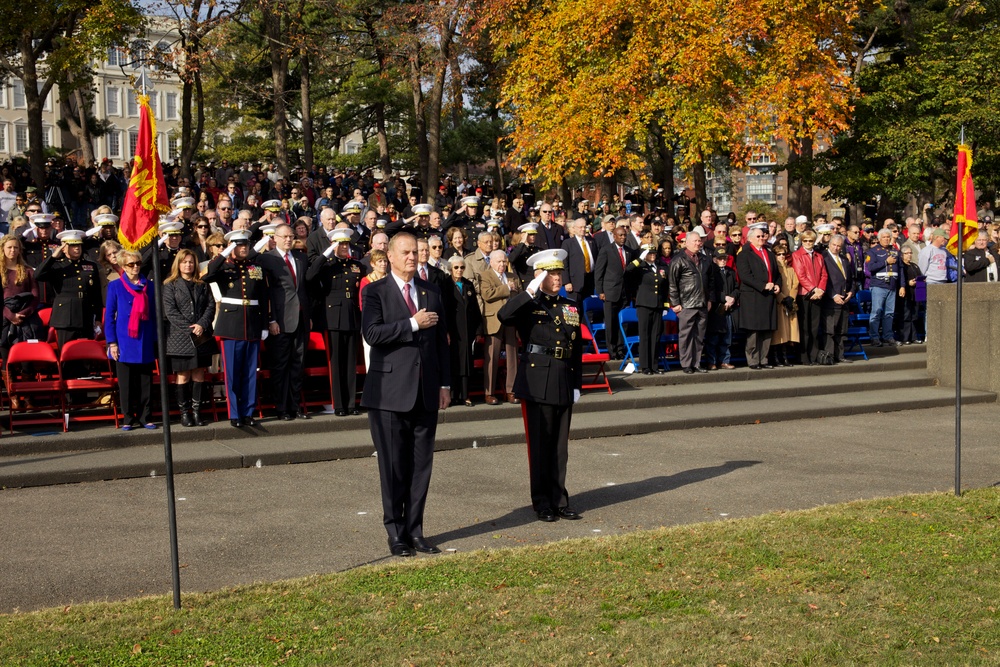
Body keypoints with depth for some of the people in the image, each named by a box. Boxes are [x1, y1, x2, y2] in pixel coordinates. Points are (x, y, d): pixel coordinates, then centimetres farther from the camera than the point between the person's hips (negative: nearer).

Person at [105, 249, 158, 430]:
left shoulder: (149, 286, 8)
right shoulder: (115, 286, 3)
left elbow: (154, 313, 11)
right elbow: (109, 315, 2)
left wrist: (155, 339, 5)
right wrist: (111, 342, -4)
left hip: (145, 342, 2)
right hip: (125, 342, -2)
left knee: (146, 381, 4)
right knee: (126, 383, 2)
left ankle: (146, 417, 11)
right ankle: (129, 418, 10)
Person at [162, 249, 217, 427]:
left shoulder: (202, 285, 14)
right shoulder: (170, 285, 3)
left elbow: (211, 306, 5)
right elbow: (170, 310, -6)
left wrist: (202, 325, -11)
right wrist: (188, 328, -13)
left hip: (201, 337, 3)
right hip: (179, 337, -3)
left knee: (199, 374, 3)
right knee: (183, 376, -1)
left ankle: (196, 411, 8)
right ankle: (184, 412, 4)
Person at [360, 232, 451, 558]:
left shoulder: (431, 292, 13)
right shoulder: (376, 292, -1)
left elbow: (441, 340, 14)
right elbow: (372, 333, -16)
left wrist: (445, 384, 9)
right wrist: (413, 324, -16)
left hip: (426, 392, 4)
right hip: (391, 392, -4)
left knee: (422, 464, 6)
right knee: (394, 466, 1)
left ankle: (415, 530, 15)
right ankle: (396, 533, 11)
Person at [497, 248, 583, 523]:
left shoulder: (570, 308, 14)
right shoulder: (528, 305, -2)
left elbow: (577, 350, 16)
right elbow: (504, 316, -25)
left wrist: (577, 384, 11)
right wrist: (530, 292, -27)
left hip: (564, 384, 5)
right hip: (536, 384, -5)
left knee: (560, 446, 10)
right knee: (539, 445, 2)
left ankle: (559, 501, 18)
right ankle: (542, 503, 11)